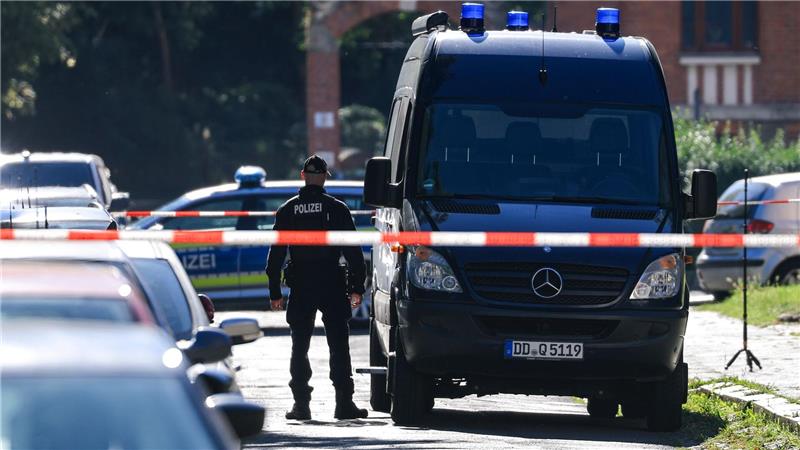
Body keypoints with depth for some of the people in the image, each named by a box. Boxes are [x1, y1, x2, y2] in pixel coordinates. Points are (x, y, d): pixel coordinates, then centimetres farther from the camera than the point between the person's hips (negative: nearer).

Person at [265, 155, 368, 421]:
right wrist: (357, 286, 2)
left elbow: (276, 253, 6)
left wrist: (275, 292, 9)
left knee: (299, 347, 7)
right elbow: (353, 250, -3)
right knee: (339, 346, 2)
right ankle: (344, 403, -4)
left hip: (300, 288, 1)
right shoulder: (336, 209, -1)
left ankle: (301, 404, 2)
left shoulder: (287, 211, 5)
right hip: (333, 286, -1)